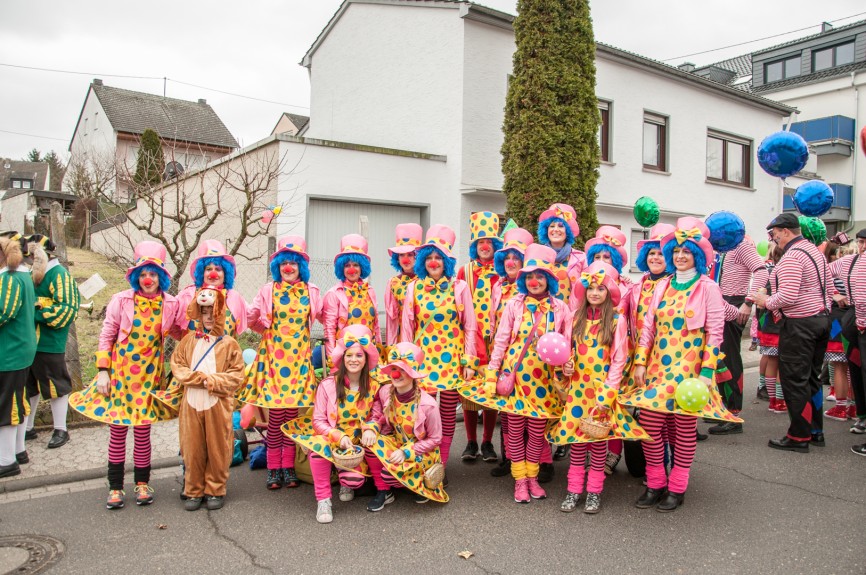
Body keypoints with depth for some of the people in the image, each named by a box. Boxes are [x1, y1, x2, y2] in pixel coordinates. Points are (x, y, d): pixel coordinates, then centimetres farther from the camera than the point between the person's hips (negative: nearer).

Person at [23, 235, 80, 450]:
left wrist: (38, 313, -20)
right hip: (29, 341, 8)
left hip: (50, 343, -8)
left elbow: (67, 309, -17)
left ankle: (60, 430, 13)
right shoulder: (33, 274, 12)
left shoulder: (59, 274, -11)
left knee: (55, 385, 2)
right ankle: (27, 427, 30)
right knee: (28, 385, 16)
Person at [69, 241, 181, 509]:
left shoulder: (170, 304, -1)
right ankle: (115, 487, 20)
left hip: (149, 374, 1)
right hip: (120, 372, 0)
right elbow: (106, 337, 0)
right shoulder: (121, 300, -4)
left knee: (143, 431, 7)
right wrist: (103, 371, -4)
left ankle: (142, 483, 24)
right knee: (117, 431, 5)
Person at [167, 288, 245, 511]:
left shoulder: (229, 343, -1)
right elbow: (177, 365, 6)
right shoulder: (189, 340, 9)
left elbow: (236, 376, -3)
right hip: (191, 404, 3)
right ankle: (194, 490, 23)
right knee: (192, 448, 9)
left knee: (217, 448, 5)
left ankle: (215, 490, 19)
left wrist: (213, 381, -15)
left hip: (218, 405, -3)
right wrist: (197, 378, -9)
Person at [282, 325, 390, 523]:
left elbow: (378, 415, -3)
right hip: (332, 439, 0)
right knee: (319, 446, -34)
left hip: (360, 442, 0)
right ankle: (323, 500, -17)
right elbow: (318, 421, -8)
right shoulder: (328, 385, -8)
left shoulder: (374, 384, -4)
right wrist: (339, 437, -23)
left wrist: (370, 428, -26)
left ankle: (384, 490, 3)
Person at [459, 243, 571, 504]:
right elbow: (501, 341, -2)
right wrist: (491, 375, -5)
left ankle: (532, 477, 27)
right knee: (515, 428, 6)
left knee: (537, 429, 8)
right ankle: (519, 480, 20)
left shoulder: (560, 308, 1)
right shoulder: (515, 304, -1)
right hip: (514, 375, 0)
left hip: (543, 378, 1)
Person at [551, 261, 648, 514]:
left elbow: (618, 360, -8)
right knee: (576, 438, 6)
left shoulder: (617, 320, -6)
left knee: (599, 439, 5)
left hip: (603, 389, -3)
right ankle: (574, 489, 17)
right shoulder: (577, 318, 6)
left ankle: (594, 491, 18)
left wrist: (607, 393, -13)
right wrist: (567, 365, -6)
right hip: (577, 387, 3)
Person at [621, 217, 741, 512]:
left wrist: (707, 372, -12)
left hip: (689, 368, -4)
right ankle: (655, 484, 16)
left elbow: (715, 333, -6)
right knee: (650, 424, 0)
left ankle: (677, 488, 20)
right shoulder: (663, 285, 10)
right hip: (658, 366, 4)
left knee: (684, 427, 5)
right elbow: (648, 326, 10)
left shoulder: (707, 287, -3)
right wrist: (640, 363, 3)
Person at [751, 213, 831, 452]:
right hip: (822, 318, 10)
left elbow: (788, 296, -26)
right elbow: (827, 288, 19)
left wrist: (767, 302, -8)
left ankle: (799, 437, 4)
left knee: (794, 380, -2)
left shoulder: (791, 256, -18)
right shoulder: (815, 250, 13)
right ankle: (816, 430, 26)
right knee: (812, 377, 17)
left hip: (799, 324, -10)